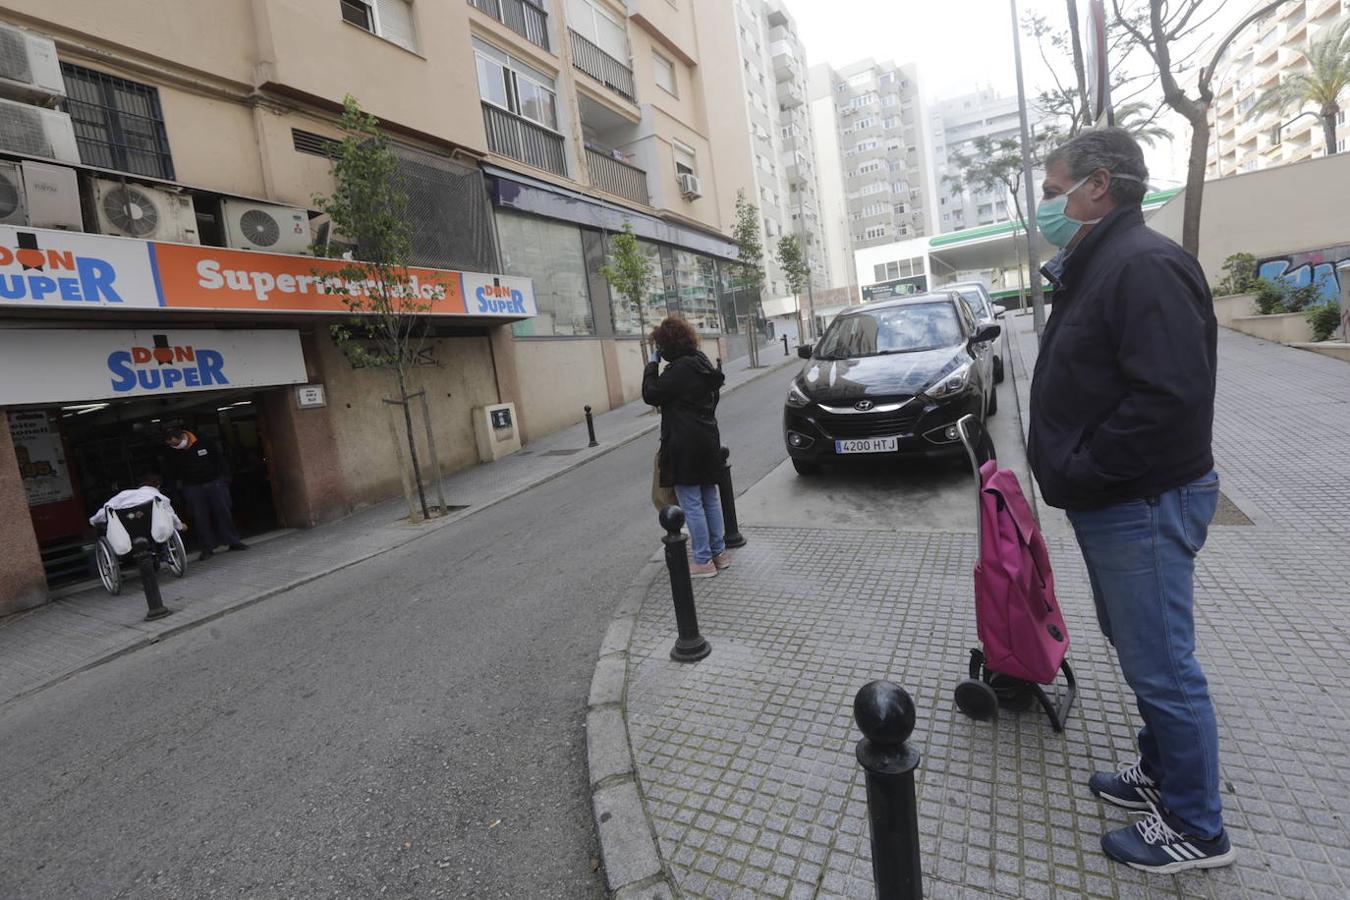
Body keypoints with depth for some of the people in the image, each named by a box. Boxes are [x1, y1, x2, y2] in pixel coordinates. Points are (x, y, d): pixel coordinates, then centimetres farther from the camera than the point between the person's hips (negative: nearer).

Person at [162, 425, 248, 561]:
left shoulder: (205, 444, -6)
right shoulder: (171, 454, -2)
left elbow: (220, 460, 1)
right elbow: (173, 474, 8)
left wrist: (224, 479, -1)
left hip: (214, 482, -1)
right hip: (192, 488, 1)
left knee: (224, 512, 2)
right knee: (200, 518, 0)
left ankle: (233, 541, 10)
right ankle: (208, 547, 6)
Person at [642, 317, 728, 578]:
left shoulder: (679, 370, -18)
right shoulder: (701, 362, 11)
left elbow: (651, 394, -14)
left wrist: (652, 364, -6)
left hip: (685, 444, -9)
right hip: (708, 439, 9)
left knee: (691, 503, 0)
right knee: (710, 498, 17)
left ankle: (703, 561, 8)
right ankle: (719, 552, 26)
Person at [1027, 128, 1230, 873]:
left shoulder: (1143, 265, -18)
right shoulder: (1097, 268, 14)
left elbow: (1171, 396, -28)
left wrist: (1080, 470, -20)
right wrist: (1070, 470, 10)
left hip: (1143, 504, -10)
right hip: (1112, 502, 10)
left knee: (1161, 666, 3)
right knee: (1140, 650, 22)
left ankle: (1195, 829, 22)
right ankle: (1160, 774, 40)